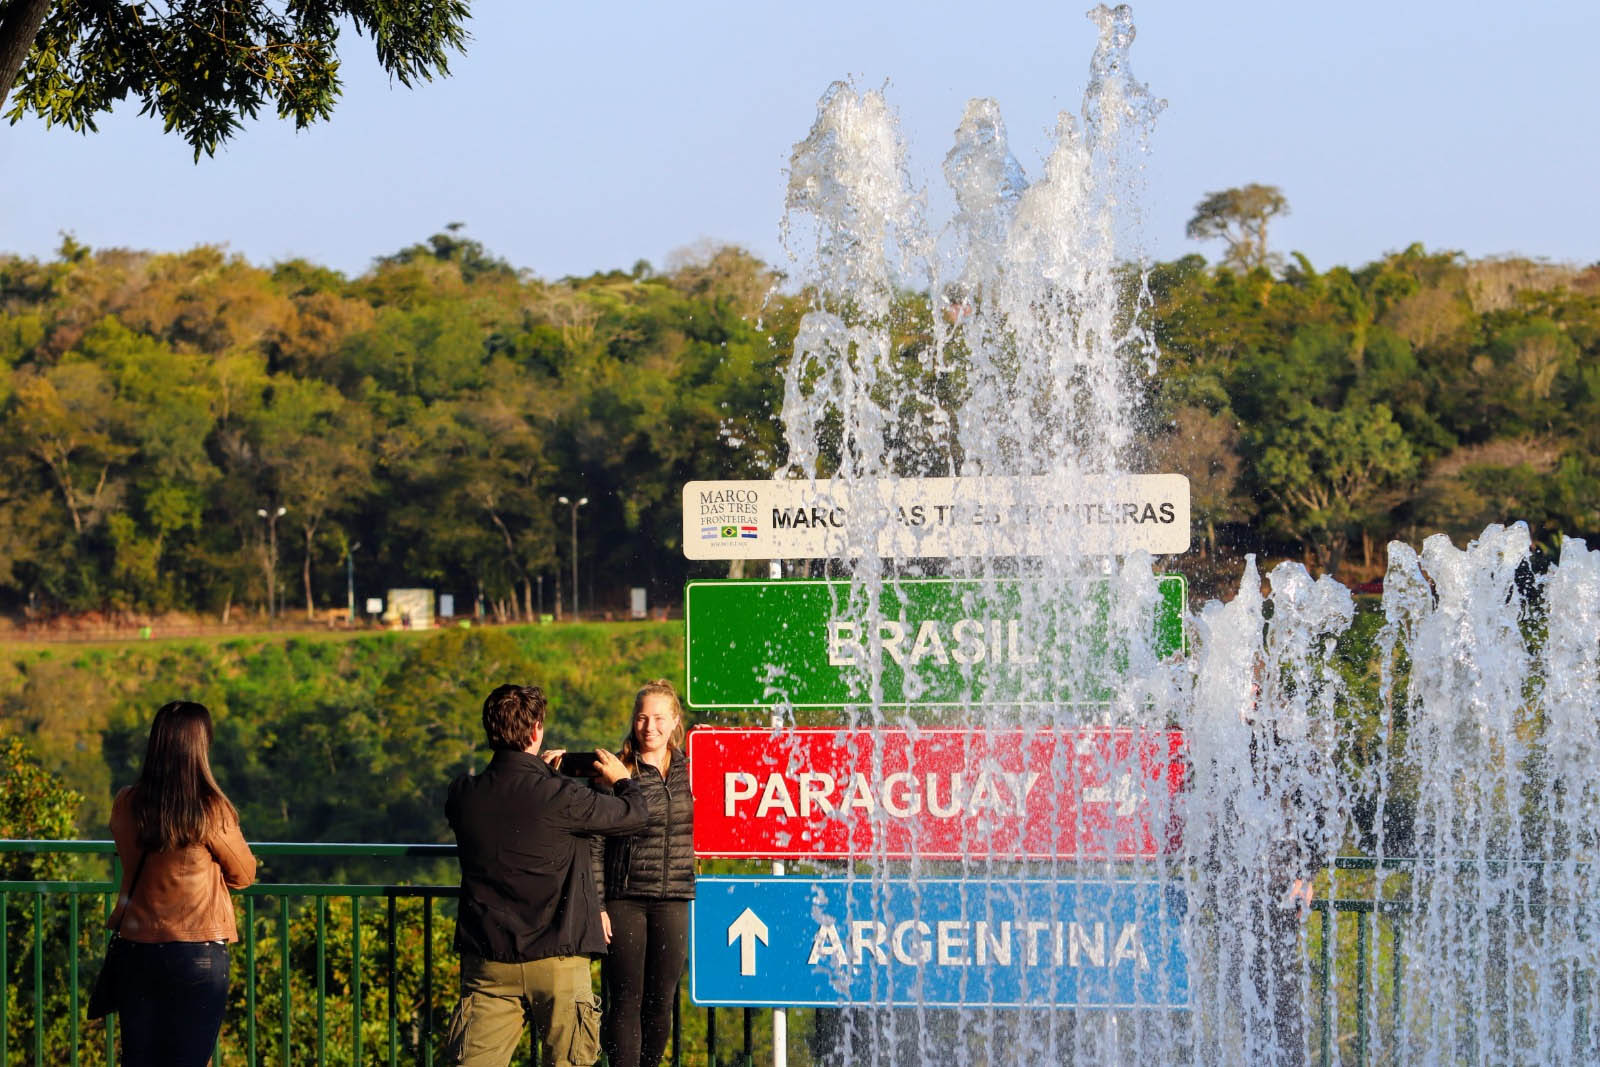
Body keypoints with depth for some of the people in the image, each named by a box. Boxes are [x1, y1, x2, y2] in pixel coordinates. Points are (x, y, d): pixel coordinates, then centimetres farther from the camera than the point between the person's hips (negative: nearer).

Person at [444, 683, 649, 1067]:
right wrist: (621, 779, 22)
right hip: (556, 958, -3)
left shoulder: (461, 795, -3)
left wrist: (541, 774, 30)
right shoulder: (561, 797, -15)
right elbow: (633, 814, 0)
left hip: (487, 960, 3)